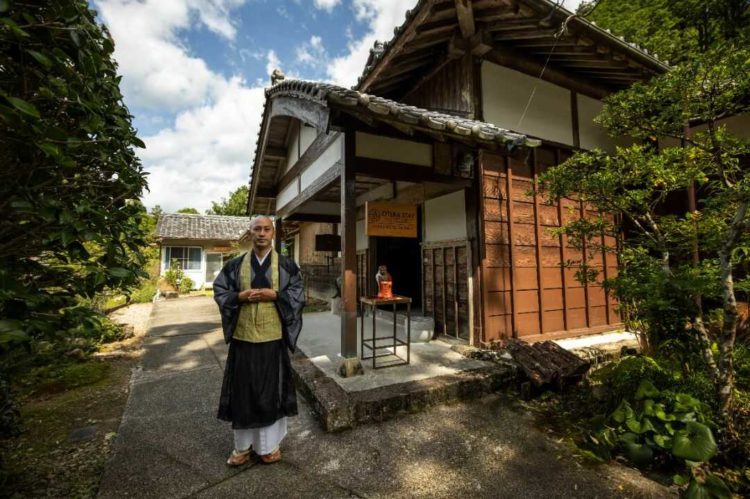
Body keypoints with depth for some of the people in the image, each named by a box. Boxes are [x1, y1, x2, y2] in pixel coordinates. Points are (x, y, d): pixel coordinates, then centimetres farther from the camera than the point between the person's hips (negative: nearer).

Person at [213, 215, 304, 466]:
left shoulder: (286, 265, -1)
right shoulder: (235, 264, 3)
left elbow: (298, 293, -1)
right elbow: (219, 290, 5)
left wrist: (274, 295, -17)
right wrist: (241, 296, -13)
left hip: (273, 337, -1)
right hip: (243, 336, 2)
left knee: (271, 389, 10)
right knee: (243, 391, 12)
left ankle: (269, 444, 29)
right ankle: (243, 445, 32)